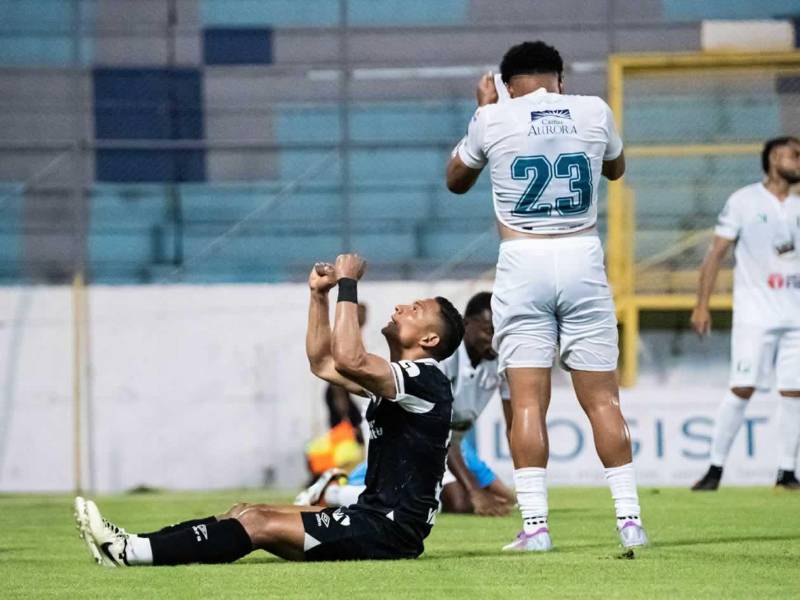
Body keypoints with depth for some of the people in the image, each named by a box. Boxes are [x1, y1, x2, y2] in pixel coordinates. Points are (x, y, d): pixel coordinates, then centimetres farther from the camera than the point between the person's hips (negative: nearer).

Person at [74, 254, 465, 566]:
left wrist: (348, 285, -21)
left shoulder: (425, 380, -13)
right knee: (246, 512, 2)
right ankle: (132, 547, -5)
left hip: (390, 530, -10)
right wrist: (319, 295, 18)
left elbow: (349, 360, -29)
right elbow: (323, 364, 28)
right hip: (373, 514, 10)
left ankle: (132, 553, -23)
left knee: (258, 524, -17)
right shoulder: (395, 379, 18)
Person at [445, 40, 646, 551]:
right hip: (583, 260, 2)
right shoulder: (594, 112, 5)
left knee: (528, 399, -3)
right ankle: (630, 519, 1)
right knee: (601, 397, 5)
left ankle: (535, 524, -10)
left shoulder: (494, 119, 1)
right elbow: (616, 168, 28)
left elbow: (456, 181, 20)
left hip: (523, 261, -2)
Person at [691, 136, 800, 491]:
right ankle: (715, 468, -5)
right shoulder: (744, 201, -1)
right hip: (755, 312, -5)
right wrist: (702, 305, -7)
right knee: (742, 388, -12)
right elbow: (716, 253, -2)